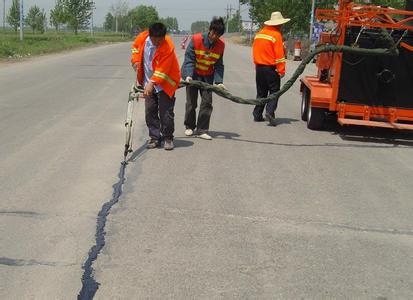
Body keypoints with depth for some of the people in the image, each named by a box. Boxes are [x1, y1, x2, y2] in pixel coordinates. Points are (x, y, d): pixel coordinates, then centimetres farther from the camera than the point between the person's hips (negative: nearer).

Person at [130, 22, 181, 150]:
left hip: (164, 83, -5)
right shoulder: (142, 38, -11)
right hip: (148, 83, 5)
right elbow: (135, 47, 14)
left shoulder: (168, 47, -26)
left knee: (165, 112, -4)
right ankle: (155, 137, 17)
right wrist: (136, 60, -1)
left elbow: (162, 70, -30)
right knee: (150, 111, 7)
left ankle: (168, 138, 12)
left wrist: (152, 83, -37)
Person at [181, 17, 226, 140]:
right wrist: (188, 75, -29)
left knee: (207, 102, -4)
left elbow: (219, 65, -3)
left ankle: (202, 130, 4)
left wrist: (219, 81, -14)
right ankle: (189, 126, 22)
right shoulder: (196, 39, -17)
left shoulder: (220, 45, -7)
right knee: (191, 102, 3)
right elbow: (189, 58, -17)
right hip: (193, 74, -3)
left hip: (207, 76, 3)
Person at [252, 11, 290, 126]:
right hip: (271, 68, -6)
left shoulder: (259, 34, 8)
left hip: (259, 67, 6)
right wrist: (281, 70, -14)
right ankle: (270, 111, -17)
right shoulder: (276, 35, -13)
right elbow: (279, 55, -16)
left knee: (261, 92, 14)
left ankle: (257, 115, 15)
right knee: (274, 91, 0)